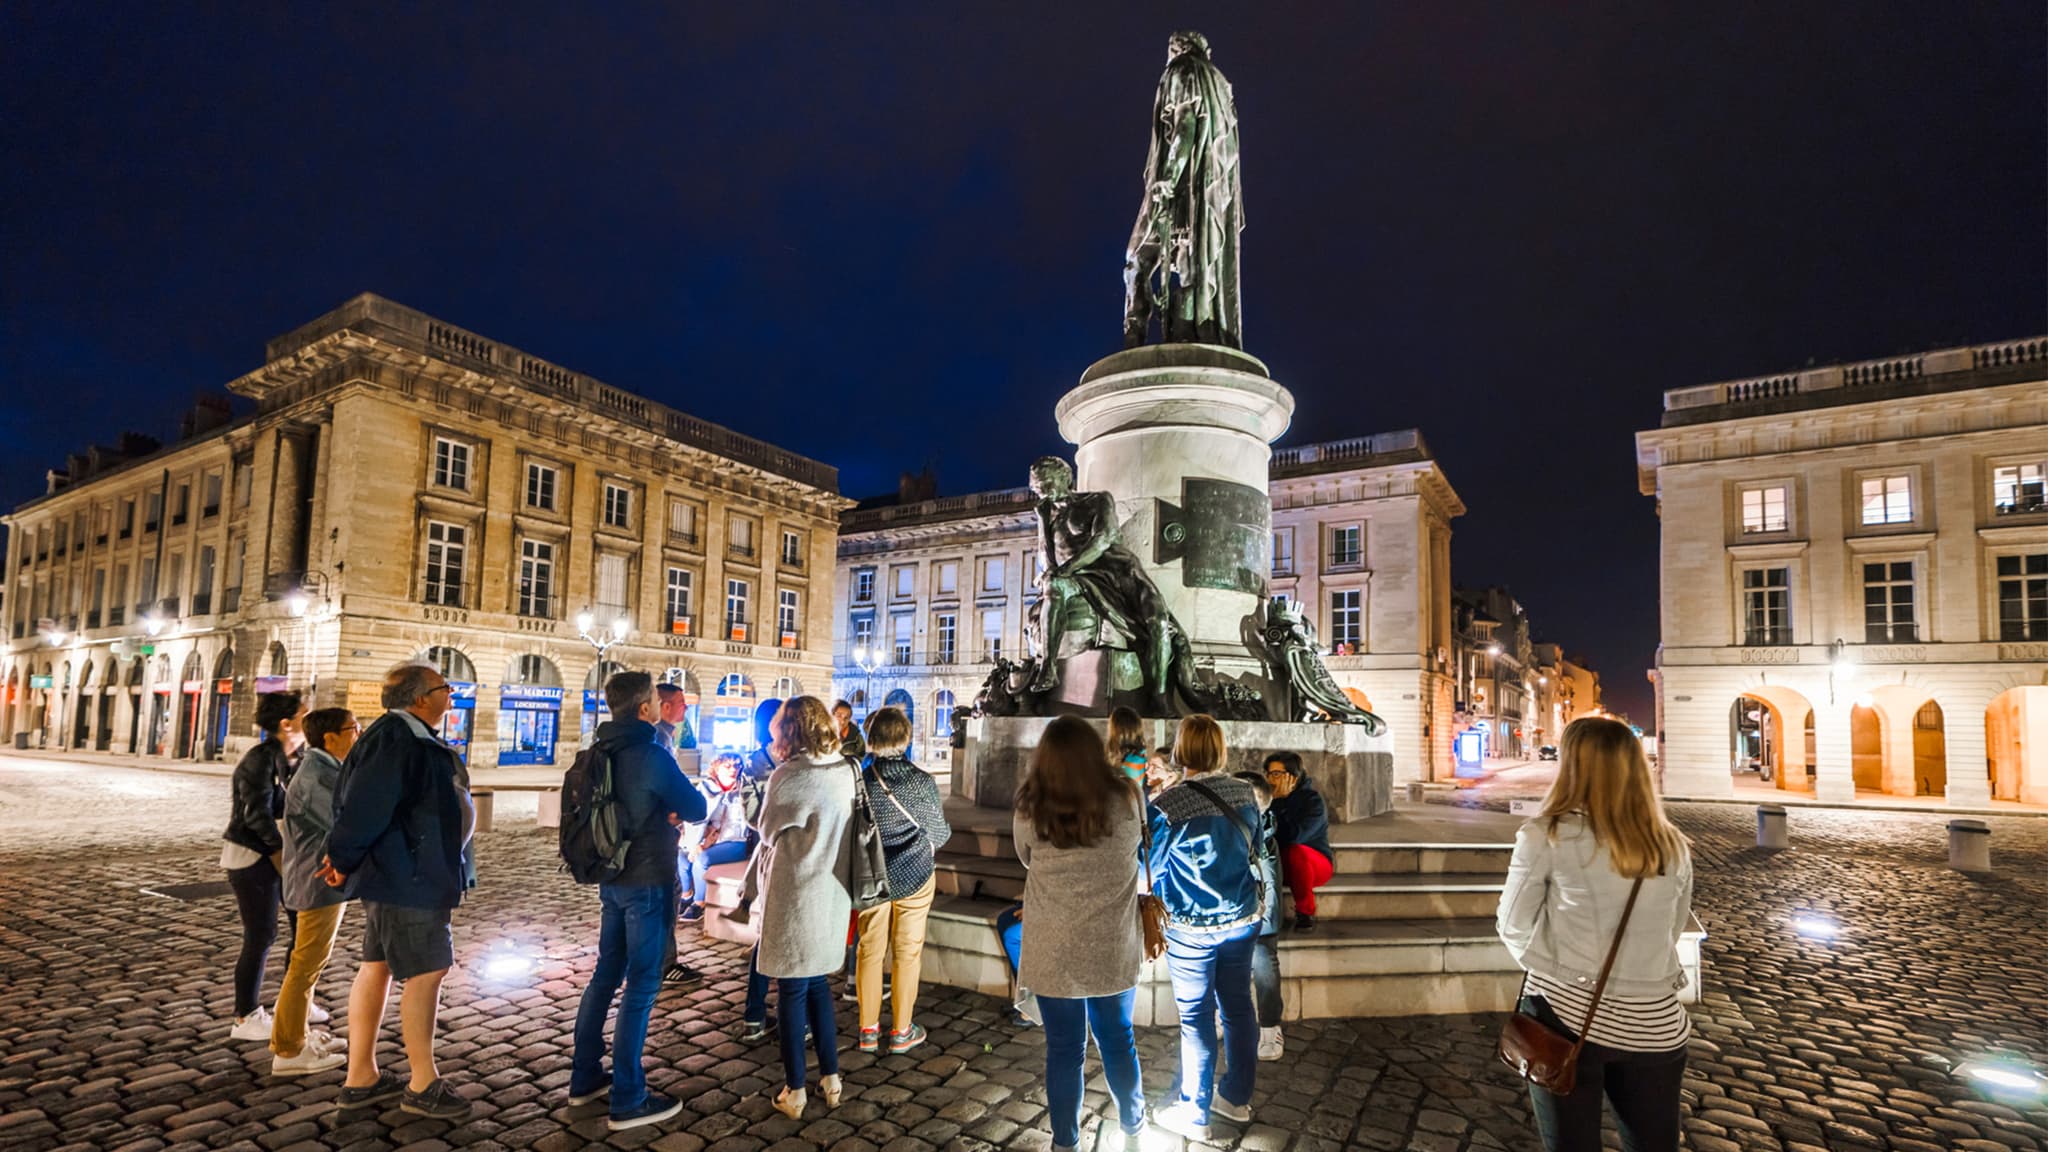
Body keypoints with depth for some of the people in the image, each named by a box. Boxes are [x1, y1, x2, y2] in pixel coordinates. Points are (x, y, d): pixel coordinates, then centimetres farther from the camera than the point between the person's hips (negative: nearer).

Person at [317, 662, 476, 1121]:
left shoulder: (414, 738, 10)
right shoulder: (396, 741, -22)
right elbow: (364, 806, -25)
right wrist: (344, 859, -10)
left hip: (413, 873, 10)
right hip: (407, 878, -10)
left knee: (378, 966, 15)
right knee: (427, 971, -2)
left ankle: (361, 1077, 26)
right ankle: (422, 1085, 10)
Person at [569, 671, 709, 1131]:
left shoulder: (604, 752, 5)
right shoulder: (652, 755, -20)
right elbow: (697, 809, -13)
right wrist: (675, 805, 8)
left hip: (612, 878, 8)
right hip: (647, 881, -8)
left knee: (607, 973, 18)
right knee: (642, 984, -1)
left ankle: (585, 1077, 29)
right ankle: (628, 1101, 5)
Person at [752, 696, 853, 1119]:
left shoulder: (788, 776, -18)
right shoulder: (848, 772, -2)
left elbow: (767, 831, -4)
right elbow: (843, 829, 5)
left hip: (795, 895, -5)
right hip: (833, 894, 6)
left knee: (792, 990, 8)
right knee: (818, 984, 20)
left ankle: (794, 1091, 19)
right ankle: (830, 1077, 26)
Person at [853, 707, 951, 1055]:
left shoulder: (859, 781, -12)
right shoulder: (922, 781, -16)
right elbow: (939, 835, -7)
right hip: (914, 876, -2)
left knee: (870, 951, 14)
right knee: (908, 953, 10)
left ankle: (868, 1029, 23)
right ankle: (901, 1031, 20)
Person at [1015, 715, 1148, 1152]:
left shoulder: (1029, 812, -16)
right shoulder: (1126, 799, -14)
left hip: (1053, 954, -1)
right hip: (1113, 950, 1)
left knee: (1063, 1049, 16)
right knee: (1118, 1040, 22)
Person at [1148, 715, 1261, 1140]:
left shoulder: (1167, 806, -22)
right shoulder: (1245, 793, -6)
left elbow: (1152, 873, -10)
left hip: (1194, 929, -5)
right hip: (1243, 919, 5)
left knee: (1196, 1018, 9)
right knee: (1238, 1006, 18)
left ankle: (1194, 1114, 24)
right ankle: (1237, 1098, 36)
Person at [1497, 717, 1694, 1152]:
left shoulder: (1545, 837, -13)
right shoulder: (1675, 847, 0)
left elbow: (1513, 928, -4)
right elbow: (1671, 934, 12)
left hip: (1566, 1016, -3)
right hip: (1654, 1024, 4)